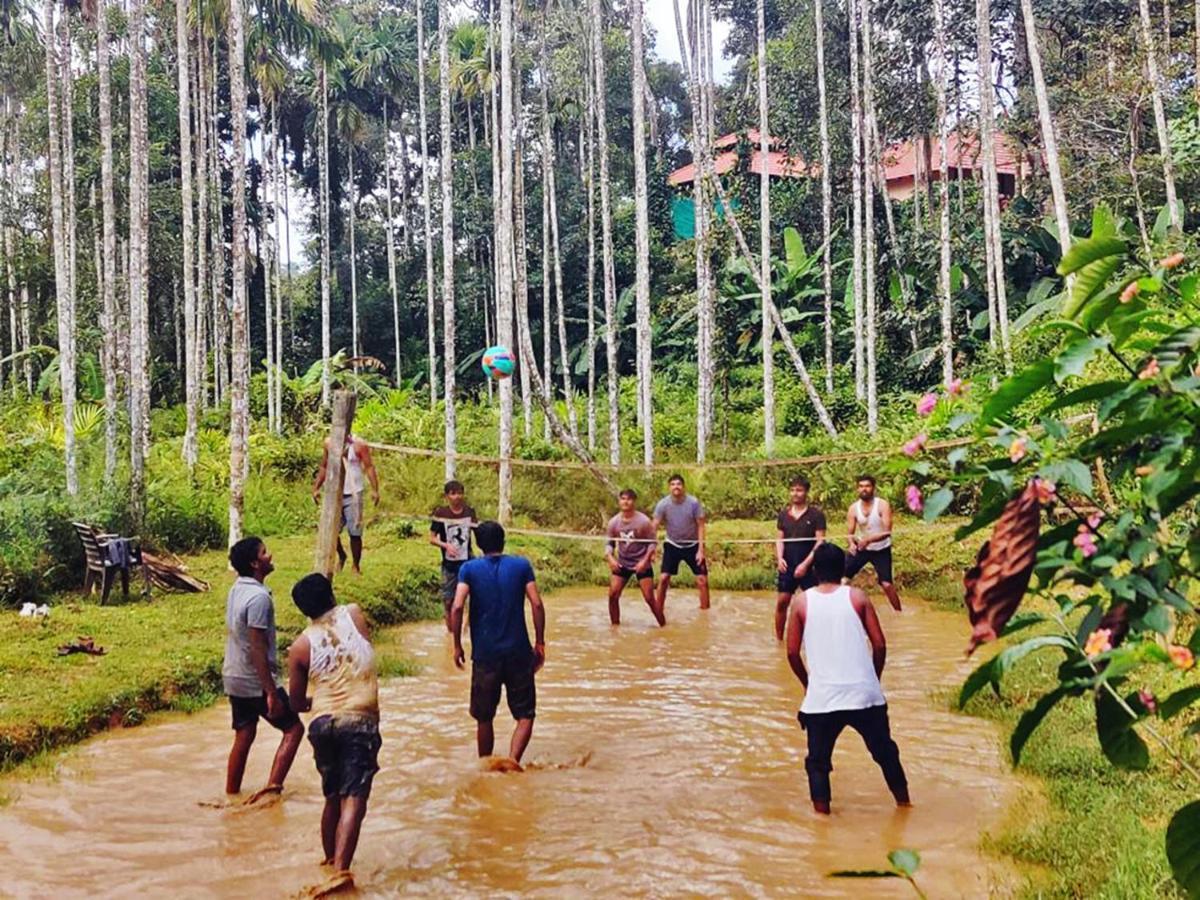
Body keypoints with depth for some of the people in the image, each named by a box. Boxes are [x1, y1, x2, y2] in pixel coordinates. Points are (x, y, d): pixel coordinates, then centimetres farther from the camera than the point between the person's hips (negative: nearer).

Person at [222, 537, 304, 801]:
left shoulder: (237, 590, 7)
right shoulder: (259, 597, -22)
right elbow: (257, 648, -24)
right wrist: (272, 693, -21)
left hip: (234, 678, 8)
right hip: (255, 681, -8)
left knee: (243, 736, 17)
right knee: (293, 728, 3)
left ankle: (231, 794, 23)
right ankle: (273, 785, -5)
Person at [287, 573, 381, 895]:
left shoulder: (301, 646, 6)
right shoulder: (354, 614, 5)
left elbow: (297, 703, 11)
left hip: (322, 723, 3)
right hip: (359, 721, -3)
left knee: (332, 797, 21)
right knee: (353, 800, -9)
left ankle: (330, 859, 36)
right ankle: (340, 870, -23)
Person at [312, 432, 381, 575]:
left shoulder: (358, 444, -7)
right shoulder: (329, 443, 5)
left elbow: (369, 467, -10)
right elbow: (324, 467, 15)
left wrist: (374, 490, -21)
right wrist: (316, 487, 9)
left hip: (352, 494, -4)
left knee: (355, 533, 0)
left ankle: (356, 565, 16)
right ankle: (341, 557, 28)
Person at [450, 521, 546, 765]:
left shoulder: (469, 569, 1)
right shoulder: (521, 565, 3)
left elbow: (457, 608, -11)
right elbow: (537, 604, -4)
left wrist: (457, 645, -1)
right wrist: (540, 642, 4)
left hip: (484, 654, 0)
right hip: (519, 653, 0)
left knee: (484, 718, 14)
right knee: (525, 715, 5)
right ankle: (513, 759, -16)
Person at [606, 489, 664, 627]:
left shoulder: (643, 521, -14)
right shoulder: (614, 522, -3)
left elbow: (653, 542, -8)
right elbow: (610, 543, 7)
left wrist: (645, 561, -18)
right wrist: (610, 557, -12)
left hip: (641, 565, -4)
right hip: (622, 564, 4)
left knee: (649, 598, -6)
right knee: (613, 595, -6)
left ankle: (663, 626, 8)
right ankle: (615, 626, 11)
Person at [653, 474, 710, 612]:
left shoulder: (694, 503, -17)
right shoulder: (663, 504, -15)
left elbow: (701, 526, -10)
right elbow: (654, 527, -11)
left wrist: (700, 550, -15)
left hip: (692, 545, 0)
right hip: (672, 545, 1)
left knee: (702, 579, -6)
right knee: (663, 578, -7)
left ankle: (705, 610, 9)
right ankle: (659, 610, 7)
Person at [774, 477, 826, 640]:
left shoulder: (816, 515, -6)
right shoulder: (784, 514, 7)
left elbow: (820, 542, -10)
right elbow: (779, 539, 8)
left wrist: (805, 564, -17)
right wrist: (779, 558, -9)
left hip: (809, 567, -3)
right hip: (787, 566, 4)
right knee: (782, 601, 4)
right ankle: (779, 639, 17)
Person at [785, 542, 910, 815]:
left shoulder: (802, 601, 1)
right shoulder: (857, 597, 2)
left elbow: (792, 652, 3)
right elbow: (880, 645, 1)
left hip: (821, 698, -1)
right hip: (864, 694, 1)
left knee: (818, 761, 13)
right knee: (885, 752, 21)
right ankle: (903, 802, 34)